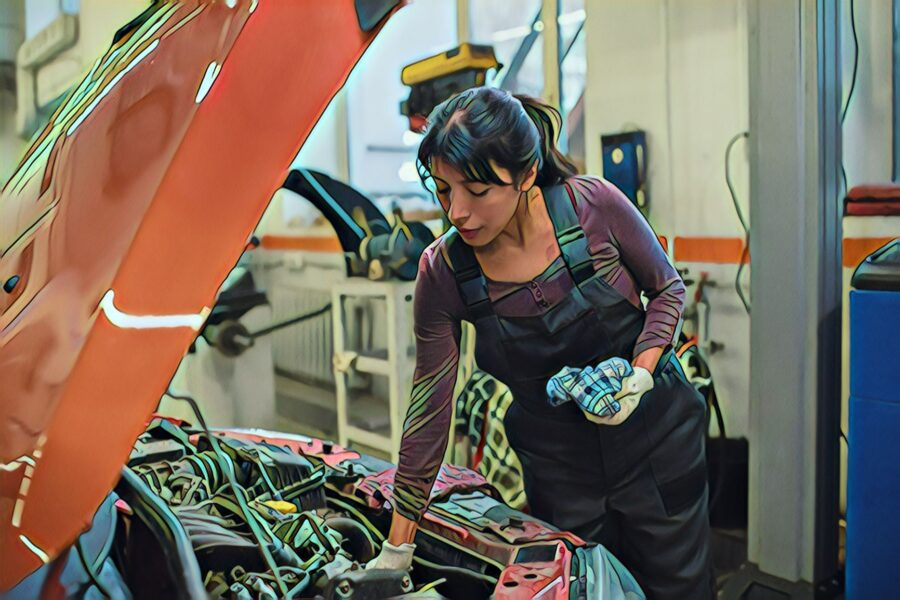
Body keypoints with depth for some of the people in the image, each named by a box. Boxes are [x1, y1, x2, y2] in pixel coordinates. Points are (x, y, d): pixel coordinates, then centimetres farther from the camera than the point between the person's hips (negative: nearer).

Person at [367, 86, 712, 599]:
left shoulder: (595, 205, -20)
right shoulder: (443, 271, -16)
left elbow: (668, 290, -1)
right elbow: (430, 407, -9)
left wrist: (641, 376, -19)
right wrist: (397, 548, -5)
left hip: (655, 438, 0)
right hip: (557, 462, 1)